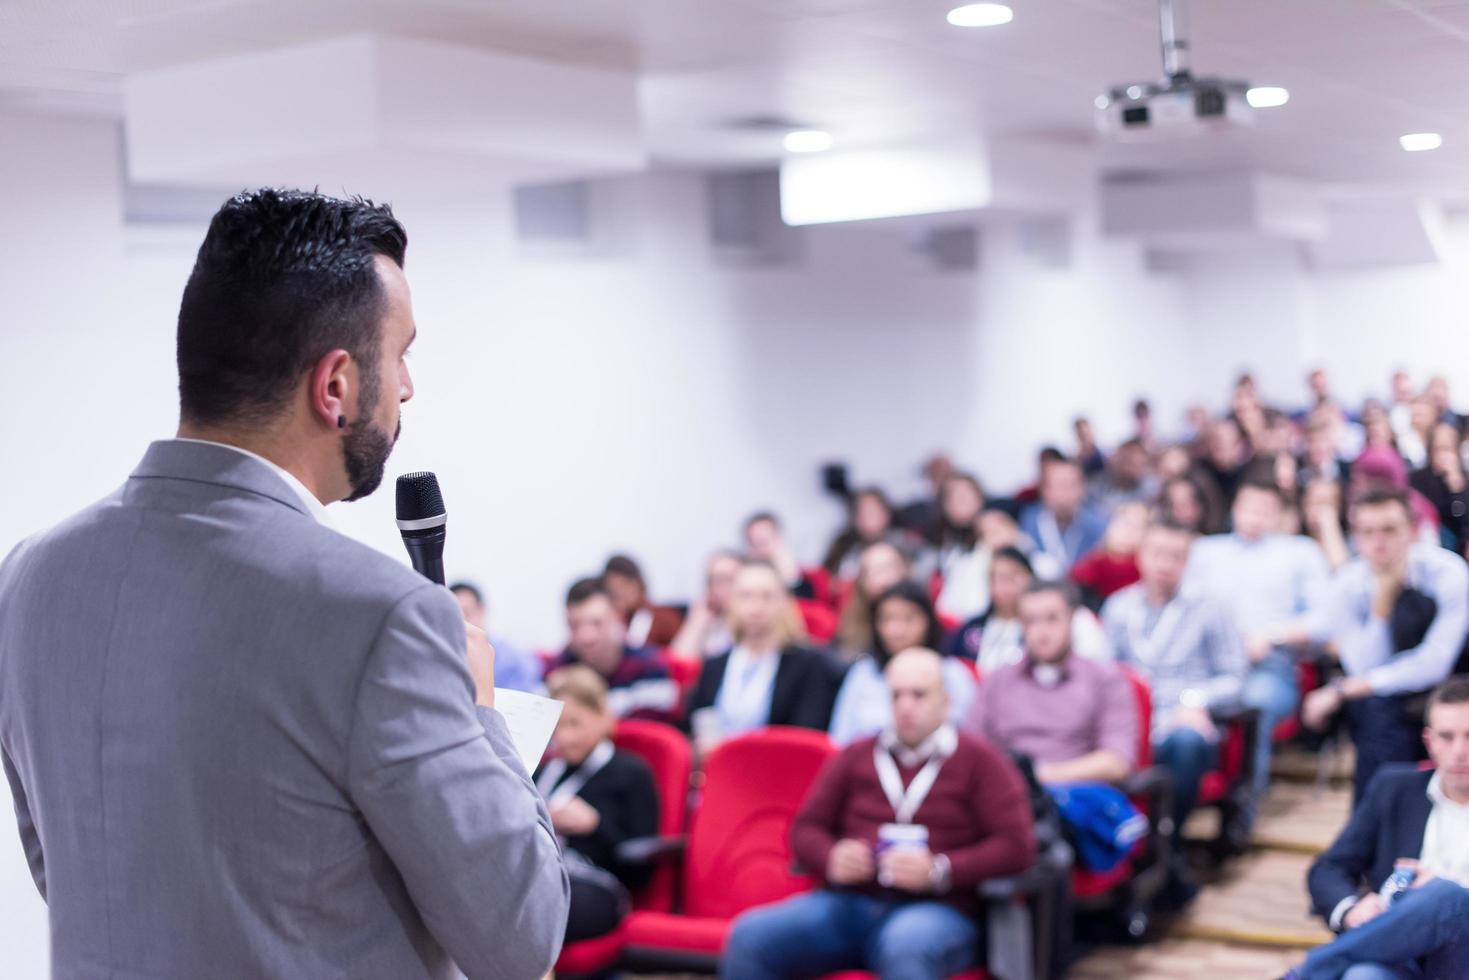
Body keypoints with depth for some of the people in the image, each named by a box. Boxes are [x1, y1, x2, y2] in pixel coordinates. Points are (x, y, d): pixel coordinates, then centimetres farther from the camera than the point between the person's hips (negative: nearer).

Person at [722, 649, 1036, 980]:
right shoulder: (856, 757, 19)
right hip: (847, 905, 4)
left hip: (936, 910, -3)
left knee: (905, 947, -41)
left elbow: (1017, 846, -1)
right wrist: (832, 859, -3)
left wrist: (939, 870, -14)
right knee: (750, 936, -23)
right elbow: (806, 828, 21)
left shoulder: (979, 762, 9)